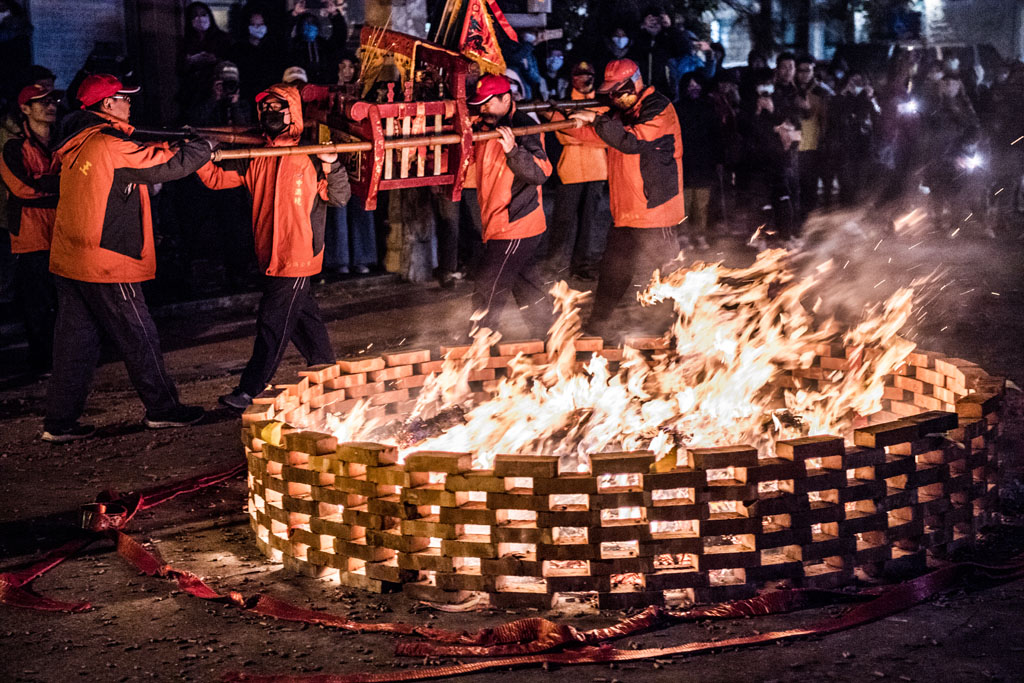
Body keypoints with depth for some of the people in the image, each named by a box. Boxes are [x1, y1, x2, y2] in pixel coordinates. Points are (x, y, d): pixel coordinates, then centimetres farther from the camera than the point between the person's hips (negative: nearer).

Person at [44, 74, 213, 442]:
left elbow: (141, 158, 19)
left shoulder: (78, 143, 12)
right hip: (106, 262, -9)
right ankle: (162, 408, 15)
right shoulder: (110, 144, -16)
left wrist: (183, 146, 12)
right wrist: (204, 147, 4)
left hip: (69, 260, 9)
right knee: (139, 338, 4)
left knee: (76, 341, 11)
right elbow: (167, 164, -12)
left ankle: (59, 420, 14)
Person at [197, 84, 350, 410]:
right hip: (270, 256, 7)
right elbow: (217, 176, 7)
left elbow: (340, 198, -9)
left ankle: (250, 391, 1)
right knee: (303, 317, 19)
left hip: (298, 257, -7)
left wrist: (332, 166, -26)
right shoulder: (256, 157, 8)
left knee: (273, 324, -4)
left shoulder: (311, 155, -9)